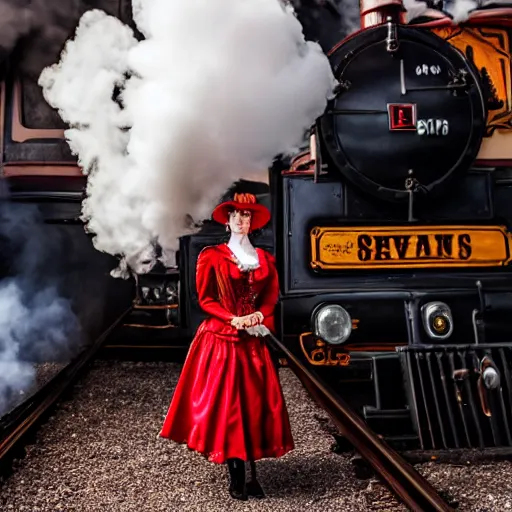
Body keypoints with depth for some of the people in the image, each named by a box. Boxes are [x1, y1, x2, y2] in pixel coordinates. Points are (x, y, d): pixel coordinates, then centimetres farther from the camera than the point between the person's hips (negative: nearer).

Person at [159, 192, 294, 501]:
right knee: (226, 403, -3)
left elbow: (271, 296, 12)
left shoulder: (264, 259, 11)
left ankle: (253, 475, 10)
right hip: (221, 340, -3)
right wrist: (234, 319, -14)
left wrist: (259, 315, -9)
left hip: (254, 341, 4)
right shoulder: (212, 256, 0)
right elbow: (205, 299, -2)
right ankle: (236, 478, 7)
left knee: (256, 402, 2)